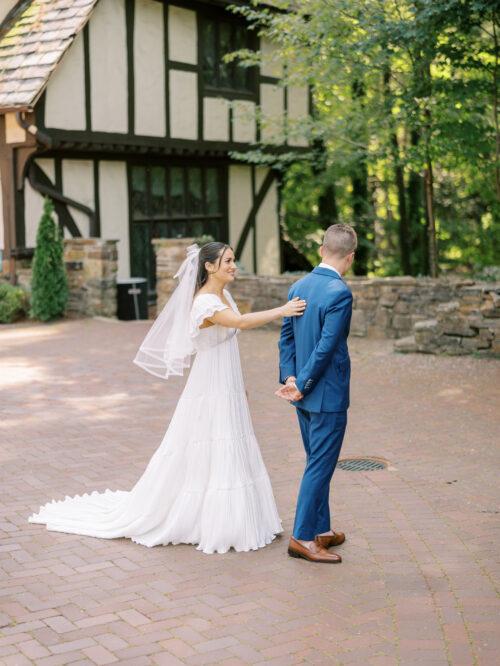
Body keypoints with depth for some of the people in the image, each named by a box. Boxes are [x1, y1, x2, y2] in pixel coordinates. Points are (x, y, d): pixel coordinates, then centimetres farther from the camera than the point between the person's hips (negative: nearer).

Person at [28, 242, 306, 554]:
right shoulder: (205, 302, -20)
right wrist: (281, 311, -38)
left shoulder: (224, 296, 9)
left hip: (229, 391, 9)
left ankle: (225, 522, 25)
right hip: (210, 392, -9)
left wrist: (240, 386, 18)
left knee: (230, 455, 13)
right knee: (205, 456, 0)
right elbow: (243, 322, -38)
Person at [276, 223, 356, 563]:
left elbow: (286, 336, 8)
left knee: (317, 464, 18)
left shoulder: (298, 286, 7)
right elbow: (326, 347, -21)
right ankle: (302, 537, 6)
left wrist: (290, 377, 2)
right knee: (320, 466, 0)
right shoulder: (340, 293, -19)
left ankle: (321, 529, 29)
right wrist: (302, 385, -13)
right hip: (328, 394, -8)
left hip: (305, 395, 8)